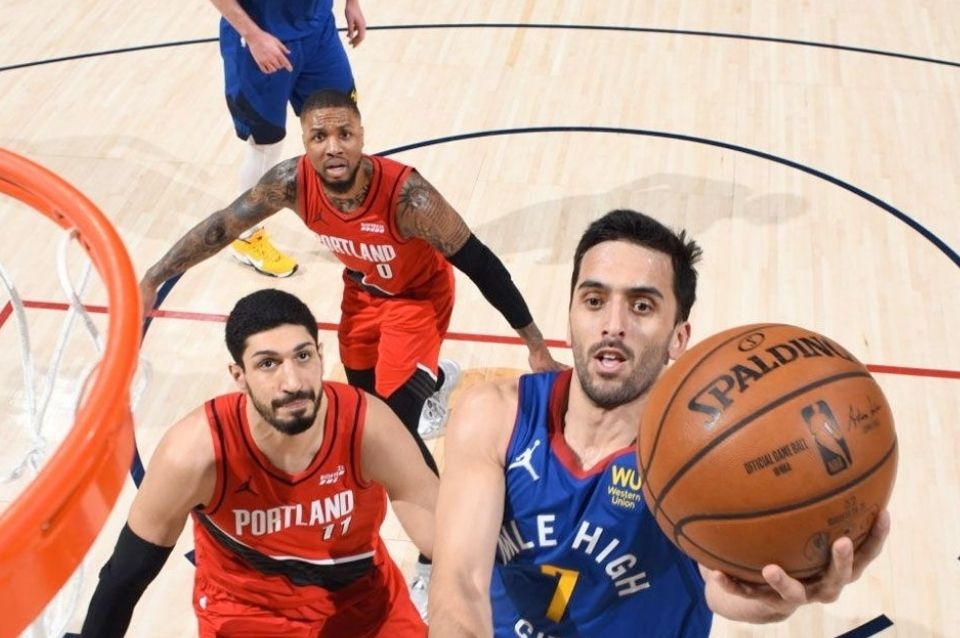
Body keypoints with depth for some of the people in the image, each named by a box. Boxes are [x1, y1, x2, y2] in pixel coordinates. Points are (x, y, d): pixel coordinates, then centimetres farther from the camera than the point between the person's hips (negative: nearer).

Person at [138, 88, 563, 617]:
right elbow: (222, 226, -13)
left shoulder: (406, 195, -40)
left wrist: (534, 343, -27)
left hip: (418, 295, -5)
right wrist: (153, 279, -18)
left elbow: (479, 262, -31)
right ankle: (436, 380, 63)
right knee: (368, 388, 27)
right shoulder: (292, 182, -28)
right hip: (363, 288, 6)